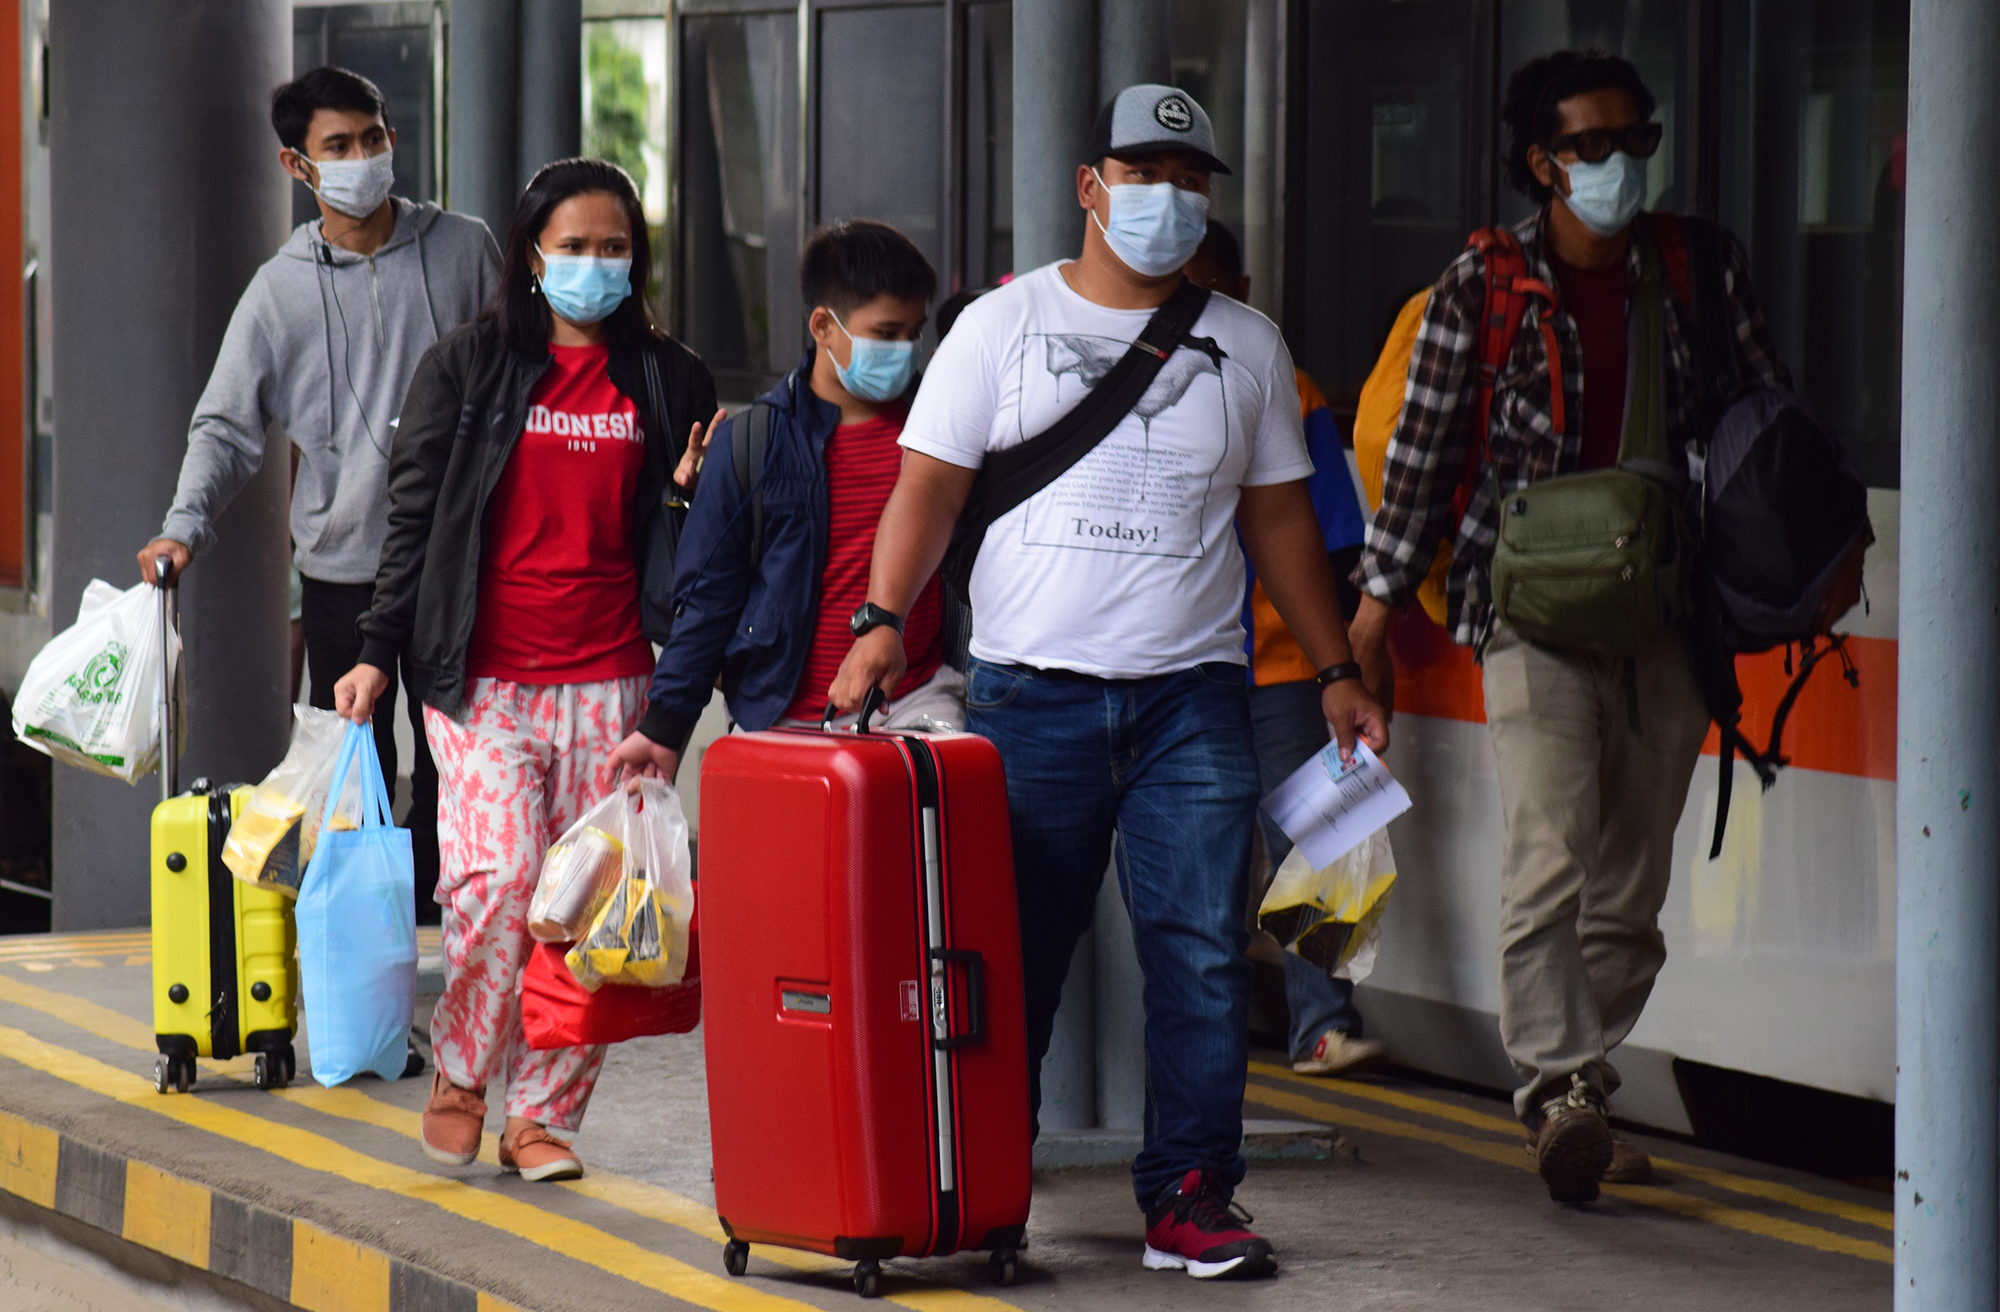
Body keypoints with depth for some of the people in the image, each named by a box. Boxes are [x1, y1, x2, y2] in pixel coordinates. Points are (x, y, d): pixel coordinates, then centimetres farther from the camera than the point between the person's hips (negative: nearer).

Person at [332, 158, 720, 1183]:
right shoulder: (467, 369, 6)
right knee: (501, 877, -17)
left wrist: (695, 491, -3)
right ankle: (461, 1068, 6)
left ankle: (543, 1115, 10)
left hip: (608, 679, 2)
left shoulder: (667, 382, 12)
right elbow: (416, 517, 5)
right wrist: (377, 653, -1)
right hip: (485, 674, -2)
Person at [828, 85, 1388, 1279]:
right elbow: (931, 485, 2)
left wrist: (1336, 670, 13)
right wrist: (884, 620, -12)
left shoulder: (1245, 343, 14)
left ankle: (1191, 1197, 1)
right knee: (1010, 955, 0)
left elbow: (1279, 517, 17)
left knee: (1203, 951, -4)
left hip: (1194, 698, 2)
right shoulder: (1005, 325, 6)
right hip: (1032, 690, -2)